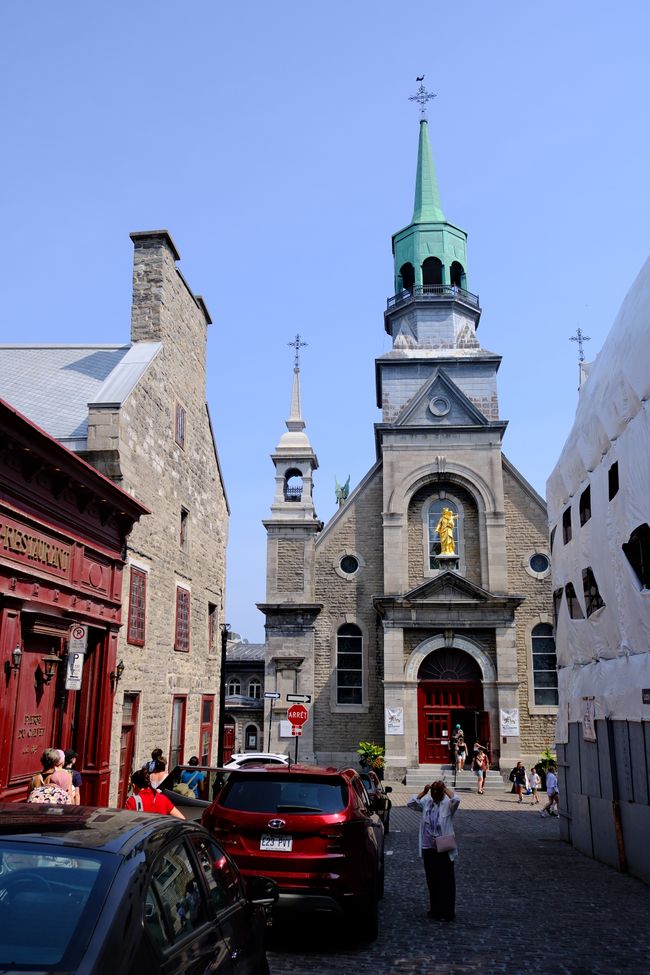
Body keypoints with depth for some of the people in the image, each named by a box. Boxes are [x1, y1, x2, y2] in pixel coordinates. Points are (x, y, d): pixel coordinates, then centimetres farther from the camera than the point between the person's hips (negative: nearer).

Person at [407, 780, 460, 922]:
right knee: (431, 880, 15)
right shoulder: (426, 803, 6)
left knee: (446, 881, 2)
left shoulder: (448, 804, -9)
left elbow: (456, 800, -29)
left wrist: (445, 789, -19)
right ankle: (435, 909, 28)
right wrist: (423, 792, -6)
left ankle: (447, 912, 11)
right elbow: (411, 803, -2)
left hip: (444, 849, -5)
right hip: (428, 848, 5)